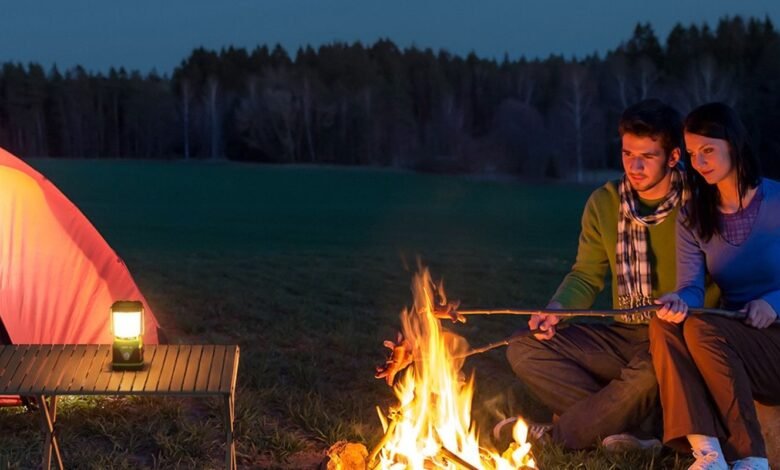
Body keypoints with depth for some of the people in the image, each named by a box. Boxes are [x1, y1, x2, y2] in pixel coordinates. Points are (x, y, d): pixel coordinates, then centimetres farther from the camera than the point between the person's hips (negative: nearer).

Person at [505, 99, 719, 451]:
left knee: (651, 369, -40)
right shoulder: (603, 204, 5)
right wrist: (555, 310, -9)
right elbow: (586, 276, 11)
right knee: (524, 351, -11)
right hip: (623, 337, 5)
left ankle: (557, 435, -17)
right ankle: (635, 428, -21)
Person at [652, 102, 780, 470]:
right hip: (731, 342, 5)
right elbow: (691, 287, -4)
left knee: (701, 328, -31)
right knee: (664, 324, -24)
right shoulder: (693, 218, 8)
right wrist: (678, 302, -28)